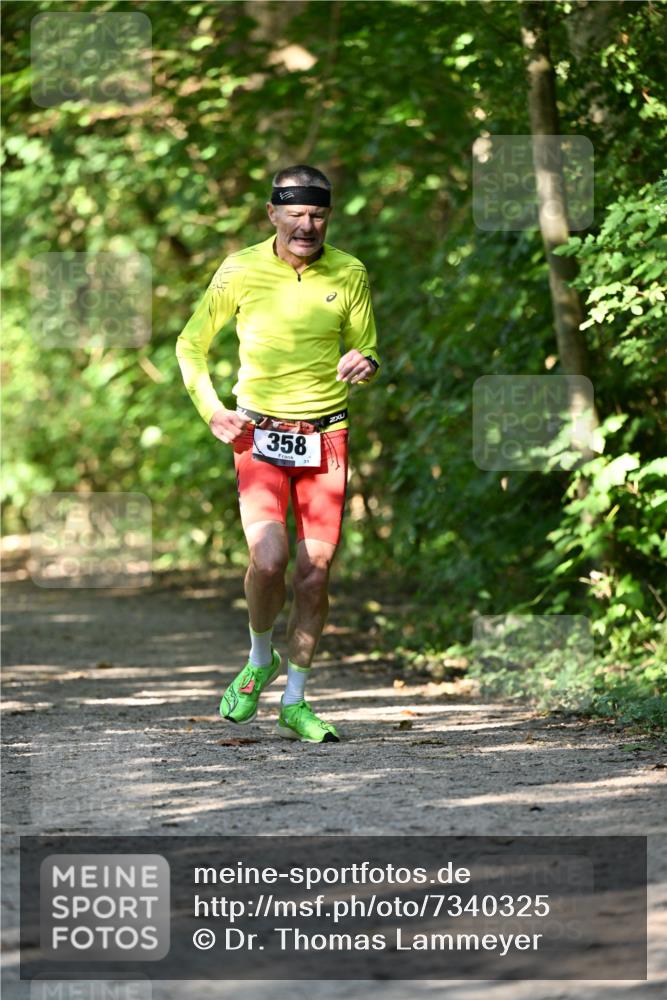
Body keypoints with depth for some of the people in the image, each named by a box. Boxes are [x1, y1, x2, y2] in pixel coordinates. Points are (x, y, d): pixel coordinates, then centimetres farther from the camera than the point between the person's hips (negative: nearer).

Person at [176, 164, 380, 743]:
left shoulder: (349, 275, 1)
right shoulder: (240, 272, -3)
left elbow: (367, 352, 11)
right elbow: (191, 345, 8)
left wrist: (365, 365, -14)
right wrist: (211, 409, -6)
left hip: (326, 436, 2)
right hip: (259, 435, -2)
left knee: (315, 570, -1)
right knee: (269, 560, -18)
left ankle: (295, 703, 12)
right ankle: (259, 662, 11)